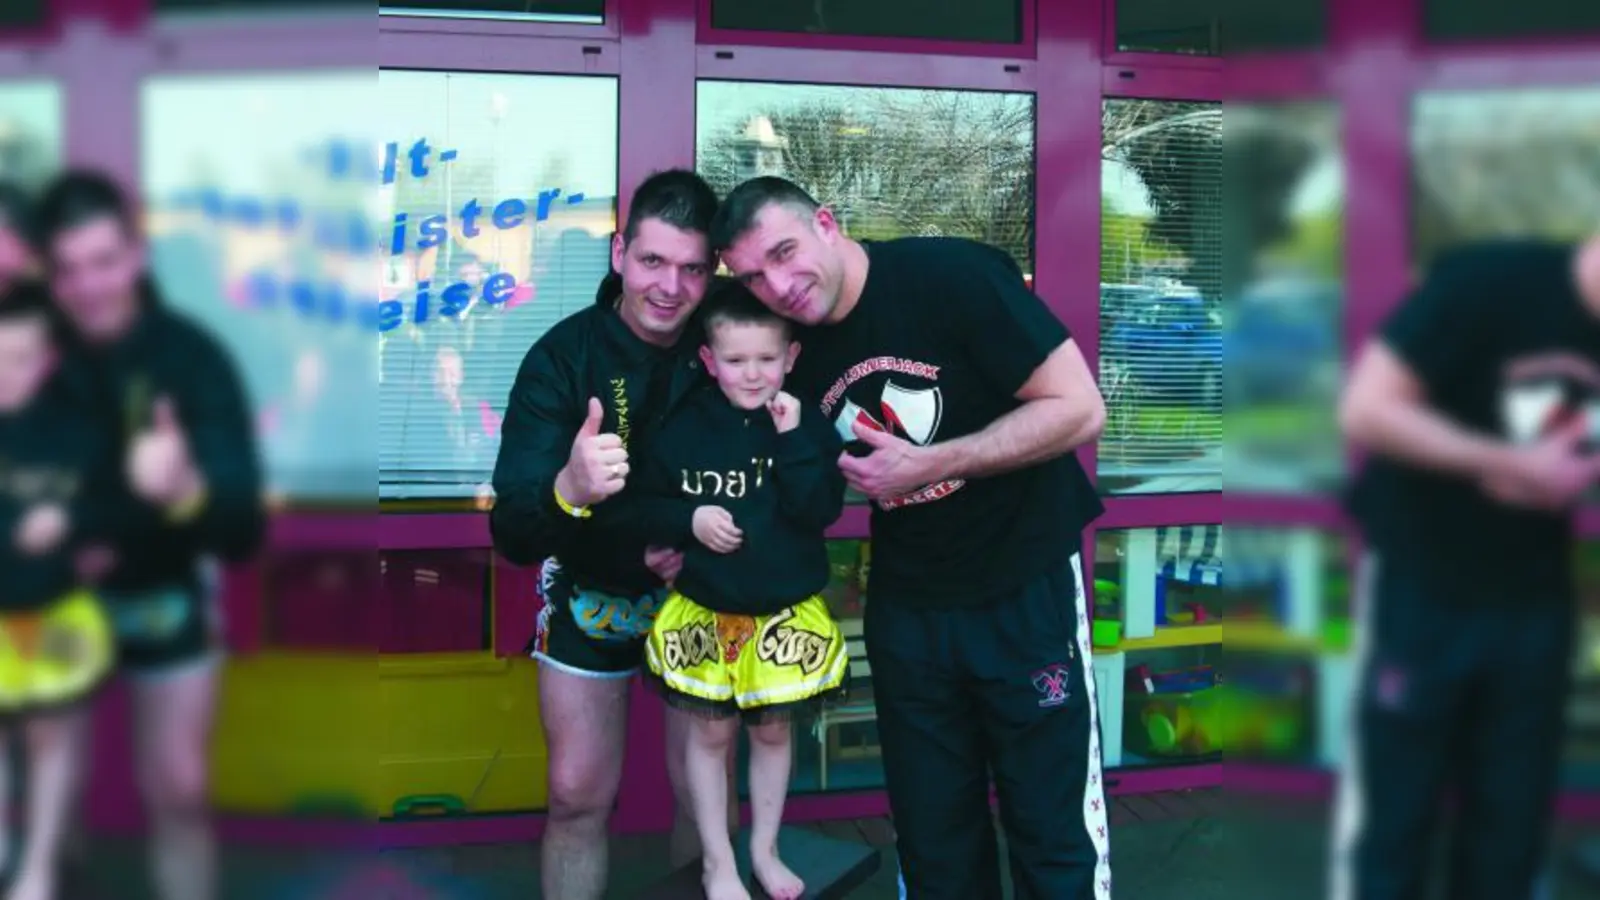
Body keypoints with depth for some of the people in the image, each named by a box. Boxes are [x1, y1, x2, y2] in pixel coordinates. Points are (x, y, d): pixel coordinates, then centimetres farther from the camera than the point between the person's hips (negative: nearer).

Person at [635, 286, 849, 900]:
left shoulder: (808, 426, -8)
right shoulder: (683, 428, -8)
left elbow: (821, 511, -19)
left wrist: (793, 441, -25)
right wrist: (688, 521, -18)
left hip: (785, 613, 0)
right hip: (705, 610, 0)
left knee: (773, 730, 15)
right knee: (711, 733, 9)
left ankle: (764, 851, 33)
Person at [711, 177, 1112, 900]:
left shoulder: (951, 276, -19)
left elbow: (1078, 408, -20)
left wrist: (925, 465, -23)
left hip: (1025, 589, -5)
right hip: (906, 607, 5)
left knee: (1054, 832, 3)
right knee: (932, 839, 13)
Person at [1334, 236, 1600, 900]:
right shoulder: (1490, 281, -17)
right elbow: (1365, 410, -21)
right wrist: (1515, 463, -20)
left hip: (1535, 600, 5)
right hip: (1421, 586, -5)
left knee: (1514, 818, 12)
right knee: (1391, 813, 4)